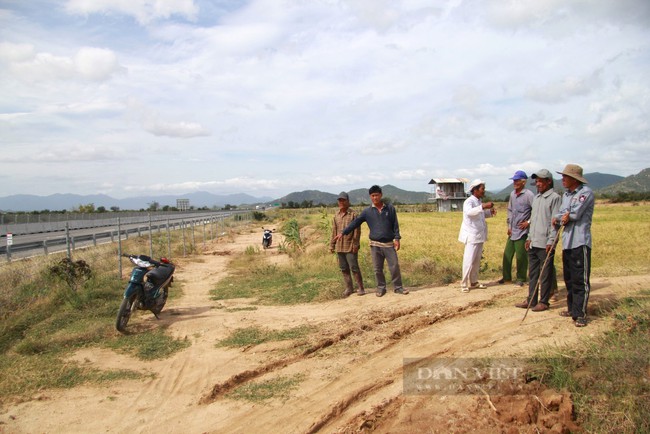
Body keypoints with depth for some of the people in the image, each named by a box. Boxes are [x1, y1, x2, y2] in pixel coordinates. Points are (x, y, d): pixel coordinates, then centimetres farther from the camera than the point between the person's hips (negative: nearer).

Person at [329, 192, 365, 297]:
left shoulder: (353, 215, -5)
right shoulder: (336, 216, 11)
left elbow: (357, 231, -8)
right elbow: (334, 232, 14)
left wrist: (355, 244, -14)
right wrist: (332, 245, 11)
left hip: (350, 247, -5)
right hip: (339, 247, 5)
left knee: (354, 268, -4)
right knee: (344, 269, 10)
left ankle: (360, 287, 8)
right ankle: (349, 288, 21)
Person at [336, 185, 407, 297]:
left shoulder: (390, 208, 3)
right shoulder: (367, 211, 3)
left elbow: (395, 225, 5)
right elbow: (355, 222, -1)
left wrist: (397, 238, -4)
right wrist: (343, 232, -8)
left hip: (389, 244, 0)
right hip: (375, 244, 1)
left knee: (395, 266, -1)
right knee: (377, 268, 6)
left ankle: (398, 287, 12)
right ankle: (381, 288, 19)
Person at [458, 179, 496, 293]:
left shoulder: (479, 201, 12)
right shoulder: (469, 201, -15)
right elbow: (469, 212, -36)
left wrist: (490, 212, 7)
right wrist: (483, 207, -46)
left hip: (479, 235, 9)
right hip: (471, 236, -9)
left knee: (477, 260, 15)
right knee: (469, 260, -6)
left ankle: (474, 282, 25)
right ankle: (464, 284, 1)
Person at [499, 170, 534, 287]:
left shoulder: (528, 195, -12)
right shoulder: (512, 194, 11)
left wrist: (528, 222, -12)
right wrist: (509, 225, 14)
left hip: (522, 231, -7)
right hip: (512, 231, 7)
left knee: (521, 256, 0)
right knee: (507, 254, 11)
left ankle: (521, 278, 14)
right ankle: (506, 277, 23)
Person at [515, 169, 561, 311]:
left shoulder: (555, 198, -8)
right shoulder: (536, 198, 17)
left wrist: (551, 241, -17)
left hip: (545, 244, -8)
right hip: (533, 243, 8)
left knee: (545, 275, 2)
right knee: (533, 273, 12)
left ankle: (544, 301, 10)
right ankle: (531, 300, 19)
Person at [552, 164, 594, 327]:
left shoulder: (586, 192, -8)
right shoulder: (566, 195, 17)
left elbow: (575, 213, -17)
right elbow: (558, 217, 12)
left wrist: (562, 217, 0)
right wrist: (561, 218, -10)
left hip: (580, 242, -8)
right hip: (567, 242, 8)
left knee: (580, 280, -7)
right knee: (569, 279, 15)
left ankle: (580, 314, -4)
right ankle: (572, 308, 26)